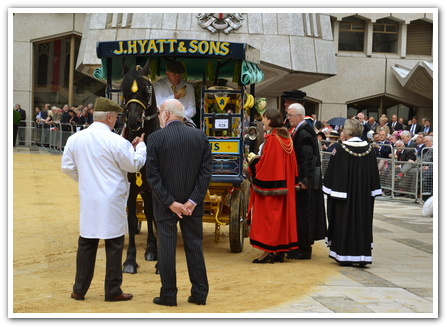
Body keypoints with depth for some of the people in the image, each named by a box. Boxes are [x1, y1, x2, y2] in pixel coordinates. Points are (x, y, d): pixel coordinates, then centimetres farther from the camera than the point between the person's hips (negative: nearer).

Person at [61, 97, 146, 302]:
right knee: (114, 245, 5)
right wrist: (140, 146, 12)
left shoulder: (75, 139, 1)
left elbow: (67, 166, 9)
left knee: (86, 244, 12)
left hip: (88, 200, 5)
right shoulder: (116, 141, -14)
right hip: (111, 201, -5)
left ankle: (79, 290, 17)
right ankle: (112, 291, 10)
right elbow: (134, 165, -4)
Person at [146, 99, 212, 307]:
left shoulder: (155, 139, -9)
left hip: (165, 205, -3)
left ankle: (168, 295, 8)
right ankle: (199, 294, 15)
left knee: (166, 247, 4)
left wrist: (170, 202, -10)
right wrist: (193, 200, -6)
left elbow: (153, 176, -11)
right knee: (194, 246, 11)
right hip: (192, 204, 3)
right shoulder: (200, 137, 1)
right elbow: (206, 171, -3)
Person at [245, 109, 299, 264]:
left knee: (267, 216, -2)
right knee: (281, 215, 11)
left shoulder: (272, 139, -17)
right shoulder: (287, 138, 8)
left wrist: (253, 162, -2)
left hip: (270, 185, -8)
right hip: (284, 185, 8)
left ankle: (268, 252, -2)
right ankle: (280, 251, 15)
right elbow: (292, 165, 12)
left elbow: (265, 162, -19)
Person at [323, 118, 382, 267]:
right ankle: (362, 256, 8)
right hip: (364, 196, 4)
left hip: (345, 192, -3)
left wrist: (330, 191, 0)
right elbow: (374, 174, 7)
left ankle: (344, 256, 6)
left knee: (344, 221, 4)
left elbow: (332, 172, -8)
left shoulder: (340, 148, -11)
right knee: (362, 220, 9)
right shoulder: (369, 149, 1)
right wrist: (371, 191, 14)